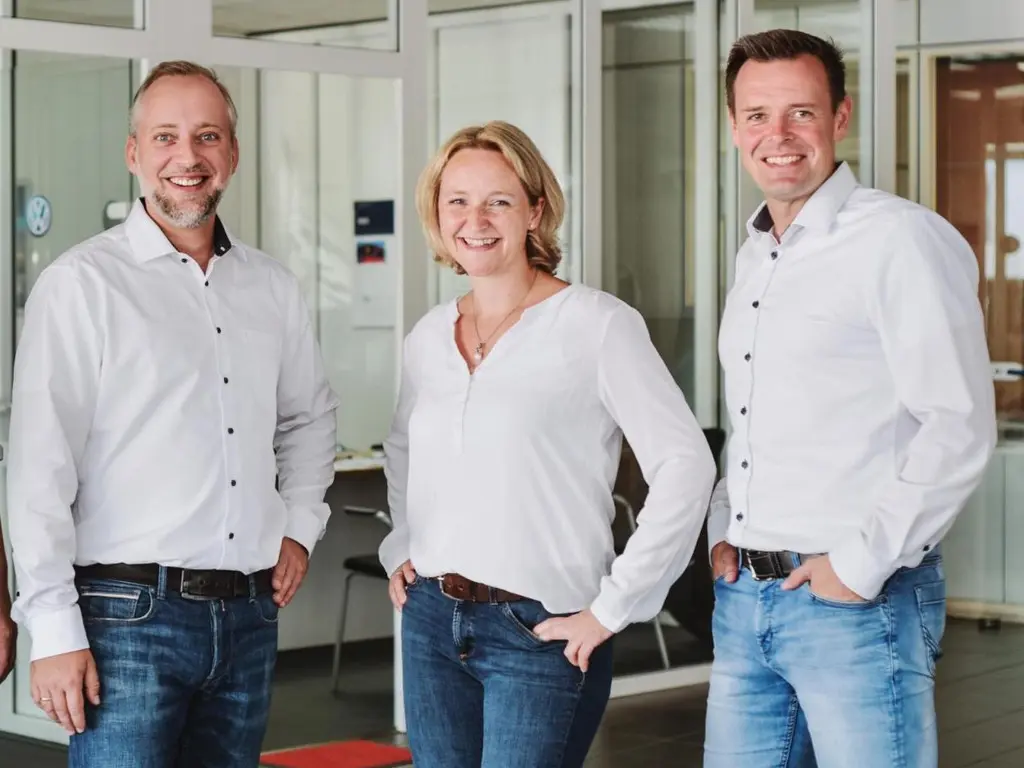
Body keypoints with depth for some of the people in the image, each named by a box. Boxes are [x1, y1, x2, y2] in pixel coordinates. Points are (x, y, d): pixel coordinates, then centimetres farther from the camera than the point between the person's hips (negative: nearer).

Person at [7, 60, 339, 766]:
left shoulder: (274, 289, 11)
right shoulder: (82, 284, -6)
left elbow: (310, 418, 29)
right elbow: (39, 473, -11)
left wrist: (300, 528, 14)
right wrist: (54, 631, -15)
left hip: (249, 616, 6)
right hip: (130, 615, -5)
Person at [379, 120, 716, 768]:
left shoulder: (597, 325, -11)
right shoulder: (429, 337, 9)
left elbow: (685, 465, -15)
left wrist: (615, 606, -15)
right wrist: (401, 548, 14)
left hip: (540, 632, -6)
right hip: (431, 622, 6)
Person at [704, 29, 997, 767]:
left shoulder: (902, 238, -11)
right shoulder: (756, 257, 15)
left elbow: (959, 428, -18)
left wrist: (863, 564, -17)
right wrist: (723, 530, 11)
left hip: (859, 601, -8)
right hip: (744, 595, 8)